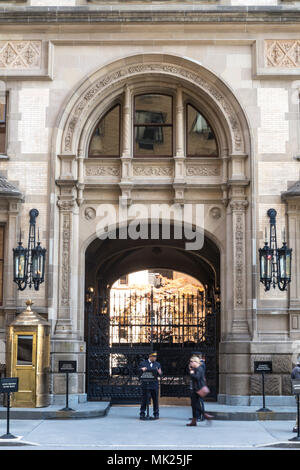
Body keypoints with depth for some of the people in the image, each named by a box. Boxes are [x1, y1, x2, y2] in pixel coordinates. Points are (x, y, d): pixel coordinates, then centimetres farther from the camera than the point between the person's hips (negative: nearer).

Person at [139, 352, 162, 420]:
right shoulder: (143, 363, 5)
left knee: (155, 400, 4)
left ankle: (156, 414, 12)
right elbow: (139, 373, 1)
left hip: (154, 385, 2)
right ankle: (142, 414, 8)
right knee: (144, 400, 0)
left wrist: (159, 373, -16)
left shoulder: (157, 364, 13)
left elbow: (160, 375, 7)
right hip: (145, 385, -2)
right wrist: (142, 370, -20)